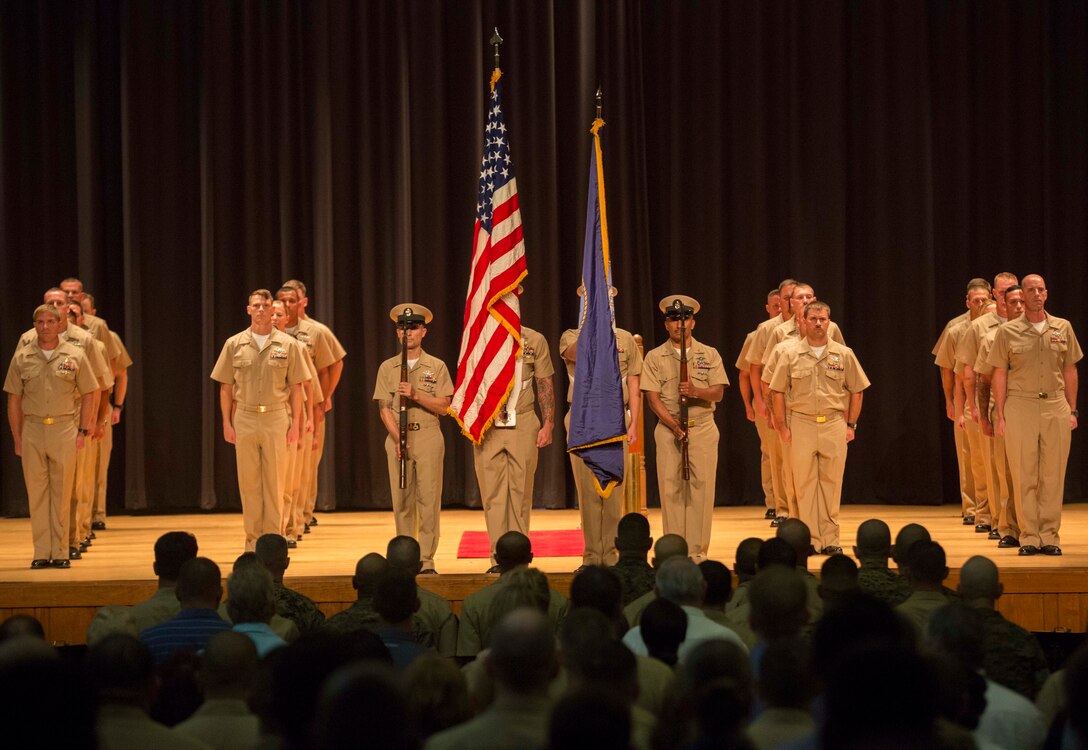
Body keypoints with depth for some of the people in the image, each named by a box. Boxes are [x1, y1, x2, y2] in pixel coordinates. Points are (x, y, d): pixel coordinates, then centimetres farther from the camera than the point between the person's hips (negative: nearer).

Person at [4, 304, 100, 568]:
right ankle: (41, 552, 8)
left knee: (63, 492, 1)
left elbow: (88, 395, 6)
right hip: (32, 430, 1)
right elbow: (14, 401, 9)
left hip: (64, 428, -1)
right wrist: (17, 438, 5)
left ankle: (60, 552, 7)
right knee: (36, 492, 3)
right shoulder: (22, 358, 5)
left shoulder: (75, 356, 2)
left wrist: (83, 431, -1)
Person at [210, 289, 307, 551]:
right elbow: (226, 387, 7)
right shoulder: (234, 344, 4)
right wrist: (227, 422, 2)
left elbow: (295, 387, 3)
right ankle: (253, 538, 13)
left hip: (277, 417, -1)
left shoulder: (287, 344, 2)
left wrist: (295, 422, -2)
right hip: (245, 418, 1)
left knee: (275, 481, 1)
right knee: (248, 482, 5)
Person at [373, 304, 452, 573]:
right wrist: (398, 438, -9)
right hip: (397, 437, 2)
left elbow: (444, 406, -1)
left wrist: (416, 395, -15)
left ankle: (426, 560, -2)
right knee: (401, 500, 2)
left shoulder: (436, 366, 5)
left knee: (428, 498, -5)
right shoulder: (387, 367, 9)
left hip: (428, 437, -1)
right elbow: (384, 408, 4)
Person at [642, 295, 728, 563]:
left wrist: (695, 391, -20)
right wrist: (674, 425, -14)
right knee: (671, 488, -3)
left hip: (703, 428, 1)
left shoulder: (710, 355, 9)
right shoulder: (655, 357, 6)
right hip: (668, 428, 0)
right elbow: (653, 397, -2)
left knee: (701, 487, -3)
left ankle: (698, 550, 0)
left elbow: (718, 392, 1)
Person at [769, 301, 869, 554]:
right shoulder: (790, 356, 4)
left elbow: (856, 391, 9)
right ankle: (808, 540, 7)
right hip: (801, 425, 0)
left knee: (831, 483, 3)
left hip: (834, 425, 0)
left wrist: (851, 425, 4)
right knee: (803, 483, 2)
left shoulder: (844, 355, 5)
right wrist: (782, 427, 0)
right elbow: (779, 393, 5)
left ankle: (830, 539, 9)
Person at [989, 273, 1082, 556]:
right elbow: (999, 374, 4)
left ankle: (1050, 535, 8)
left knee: (1053, 474, 2)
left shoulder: (1063, 328, 9)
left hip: (1055, 406, 2)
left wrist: (1073, 410, 10)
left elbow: (1070, 371, 13)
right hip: (1020, 406, -2)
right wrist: (1000, 415, 0)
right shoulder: (1008, 331, 2)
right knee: (1023, 474, -1)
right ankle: (1029, 536, 5)